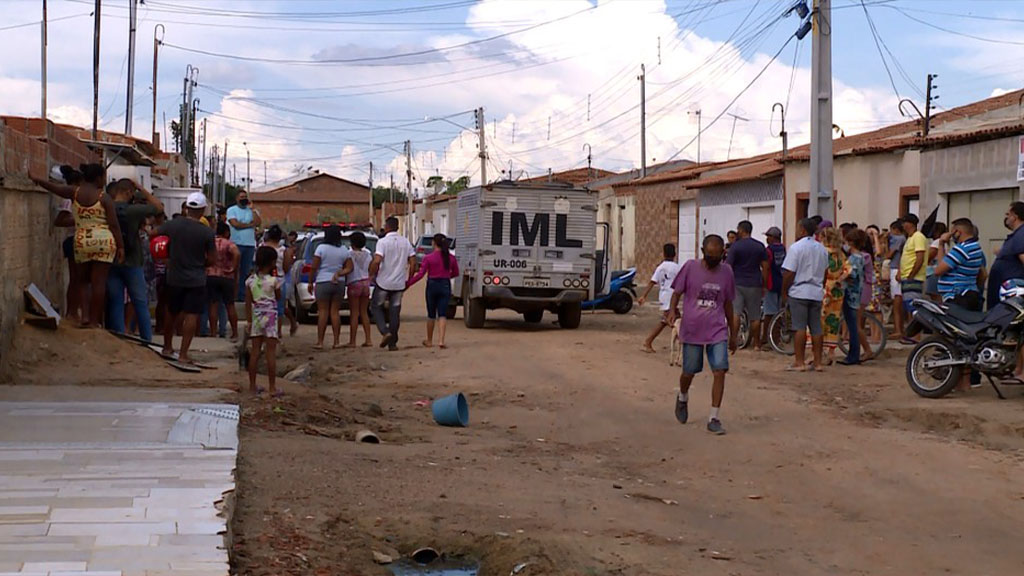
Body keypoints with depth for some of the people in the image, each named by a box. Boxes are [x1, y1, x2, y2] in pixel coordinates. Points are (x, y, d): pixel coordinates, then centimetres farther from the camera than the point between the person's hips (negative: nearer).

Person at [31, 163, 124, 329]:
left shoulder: (74, 193, 3)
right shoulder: (104, 198, -6)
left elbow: (53, 187, 10)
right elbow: (114, 225, -8)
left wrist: (36, 178, 28)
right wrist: (121, 247, -2)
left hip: (82, 242, 3)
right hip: (104, 242, -3)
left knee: (83, 282, 16)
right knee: (99, 283, -1)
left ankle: (82, 316, 4)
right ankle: (94, 320, -1)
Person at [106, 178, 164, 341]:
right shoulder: (133, 210, -13)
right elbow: (159, 207, -2)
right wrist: (142, 190, 2)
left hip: (111, 263, 3)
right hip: (132, 263, -3)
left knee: (115, 304, 7)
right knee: (140, 304, 5)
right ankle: (147, 339, 5)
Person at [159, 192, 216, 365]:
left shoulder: (173, 225, -6)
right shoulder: (207, 232, -13)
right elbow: (212, 259, -8)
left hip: (174, 277, 3)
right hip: (196, 280, -3)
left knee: (172, 313, 19)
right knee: (191, 316, 0)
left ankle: (167, 347, 33)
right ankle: (183, 354, -4)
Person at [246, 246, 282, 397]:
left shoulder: (250, 280, 2)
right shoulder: (273, 280, -10)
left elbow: (248, 302, 4)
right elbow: (279, 297, 4)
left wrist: (249, 321, 10)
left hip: (256, 316, 4)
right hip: (270, 316, -4)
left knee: (255, 351, 9)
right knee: (271, 352, -2)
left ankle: (252, 385, 12)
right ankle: (272, 387, -1)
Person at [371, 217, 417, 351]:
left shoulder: (383, 242, -11)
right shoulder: (406, 242, 4)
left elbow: (377, 261, -22)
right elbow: (413, 262, 3)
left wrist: (372, 275, -6)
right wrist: (408, 279, 13)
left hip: (384, 282, -4)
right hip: (399, 283, 4)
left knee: (376, 307, 14)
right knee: (395, 311, 10)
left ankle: (385, 332, -6)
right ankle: (393, 342, 11)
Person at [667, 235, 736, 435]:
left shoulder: (726, 271, 5)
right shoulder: (690, 267, -4)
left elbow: (727, 303, 14)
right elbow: (677, 292, 2)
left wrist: (733, 333, 17)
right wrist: (672, 310, -19)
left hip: (717, 330, 1)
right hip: (692, 329, -1)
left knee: (720, 371, -11)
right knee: (689, 372, 9)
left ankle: (714, 418, -5)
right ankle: (683, 398, 43)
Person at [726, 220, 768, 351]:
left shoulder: (735, 246, -7)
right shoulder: (760, 246, 5)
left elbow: (728, 266, -10)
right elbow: (766, 267, 5)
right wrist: (763, 285, 13)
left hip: (737, 284, -3)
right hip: (754, 285, 4)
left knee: (734, 313, -5)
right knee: (755, 316, 9)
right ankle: (756, 344, 15)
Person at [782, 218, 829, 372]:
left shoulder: (796, 247, -11)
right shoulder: (822, 249, 10)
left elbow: (789, 273, -13)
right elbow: (825, 272, 16)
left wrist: (784, 291, -2)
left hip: (799, 292, -6)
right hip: (817, 293, 6)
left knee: (799, 327, -4)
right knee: (816, 328, 7)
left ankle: (799, 362, -4)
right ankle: (817, 362, 10)